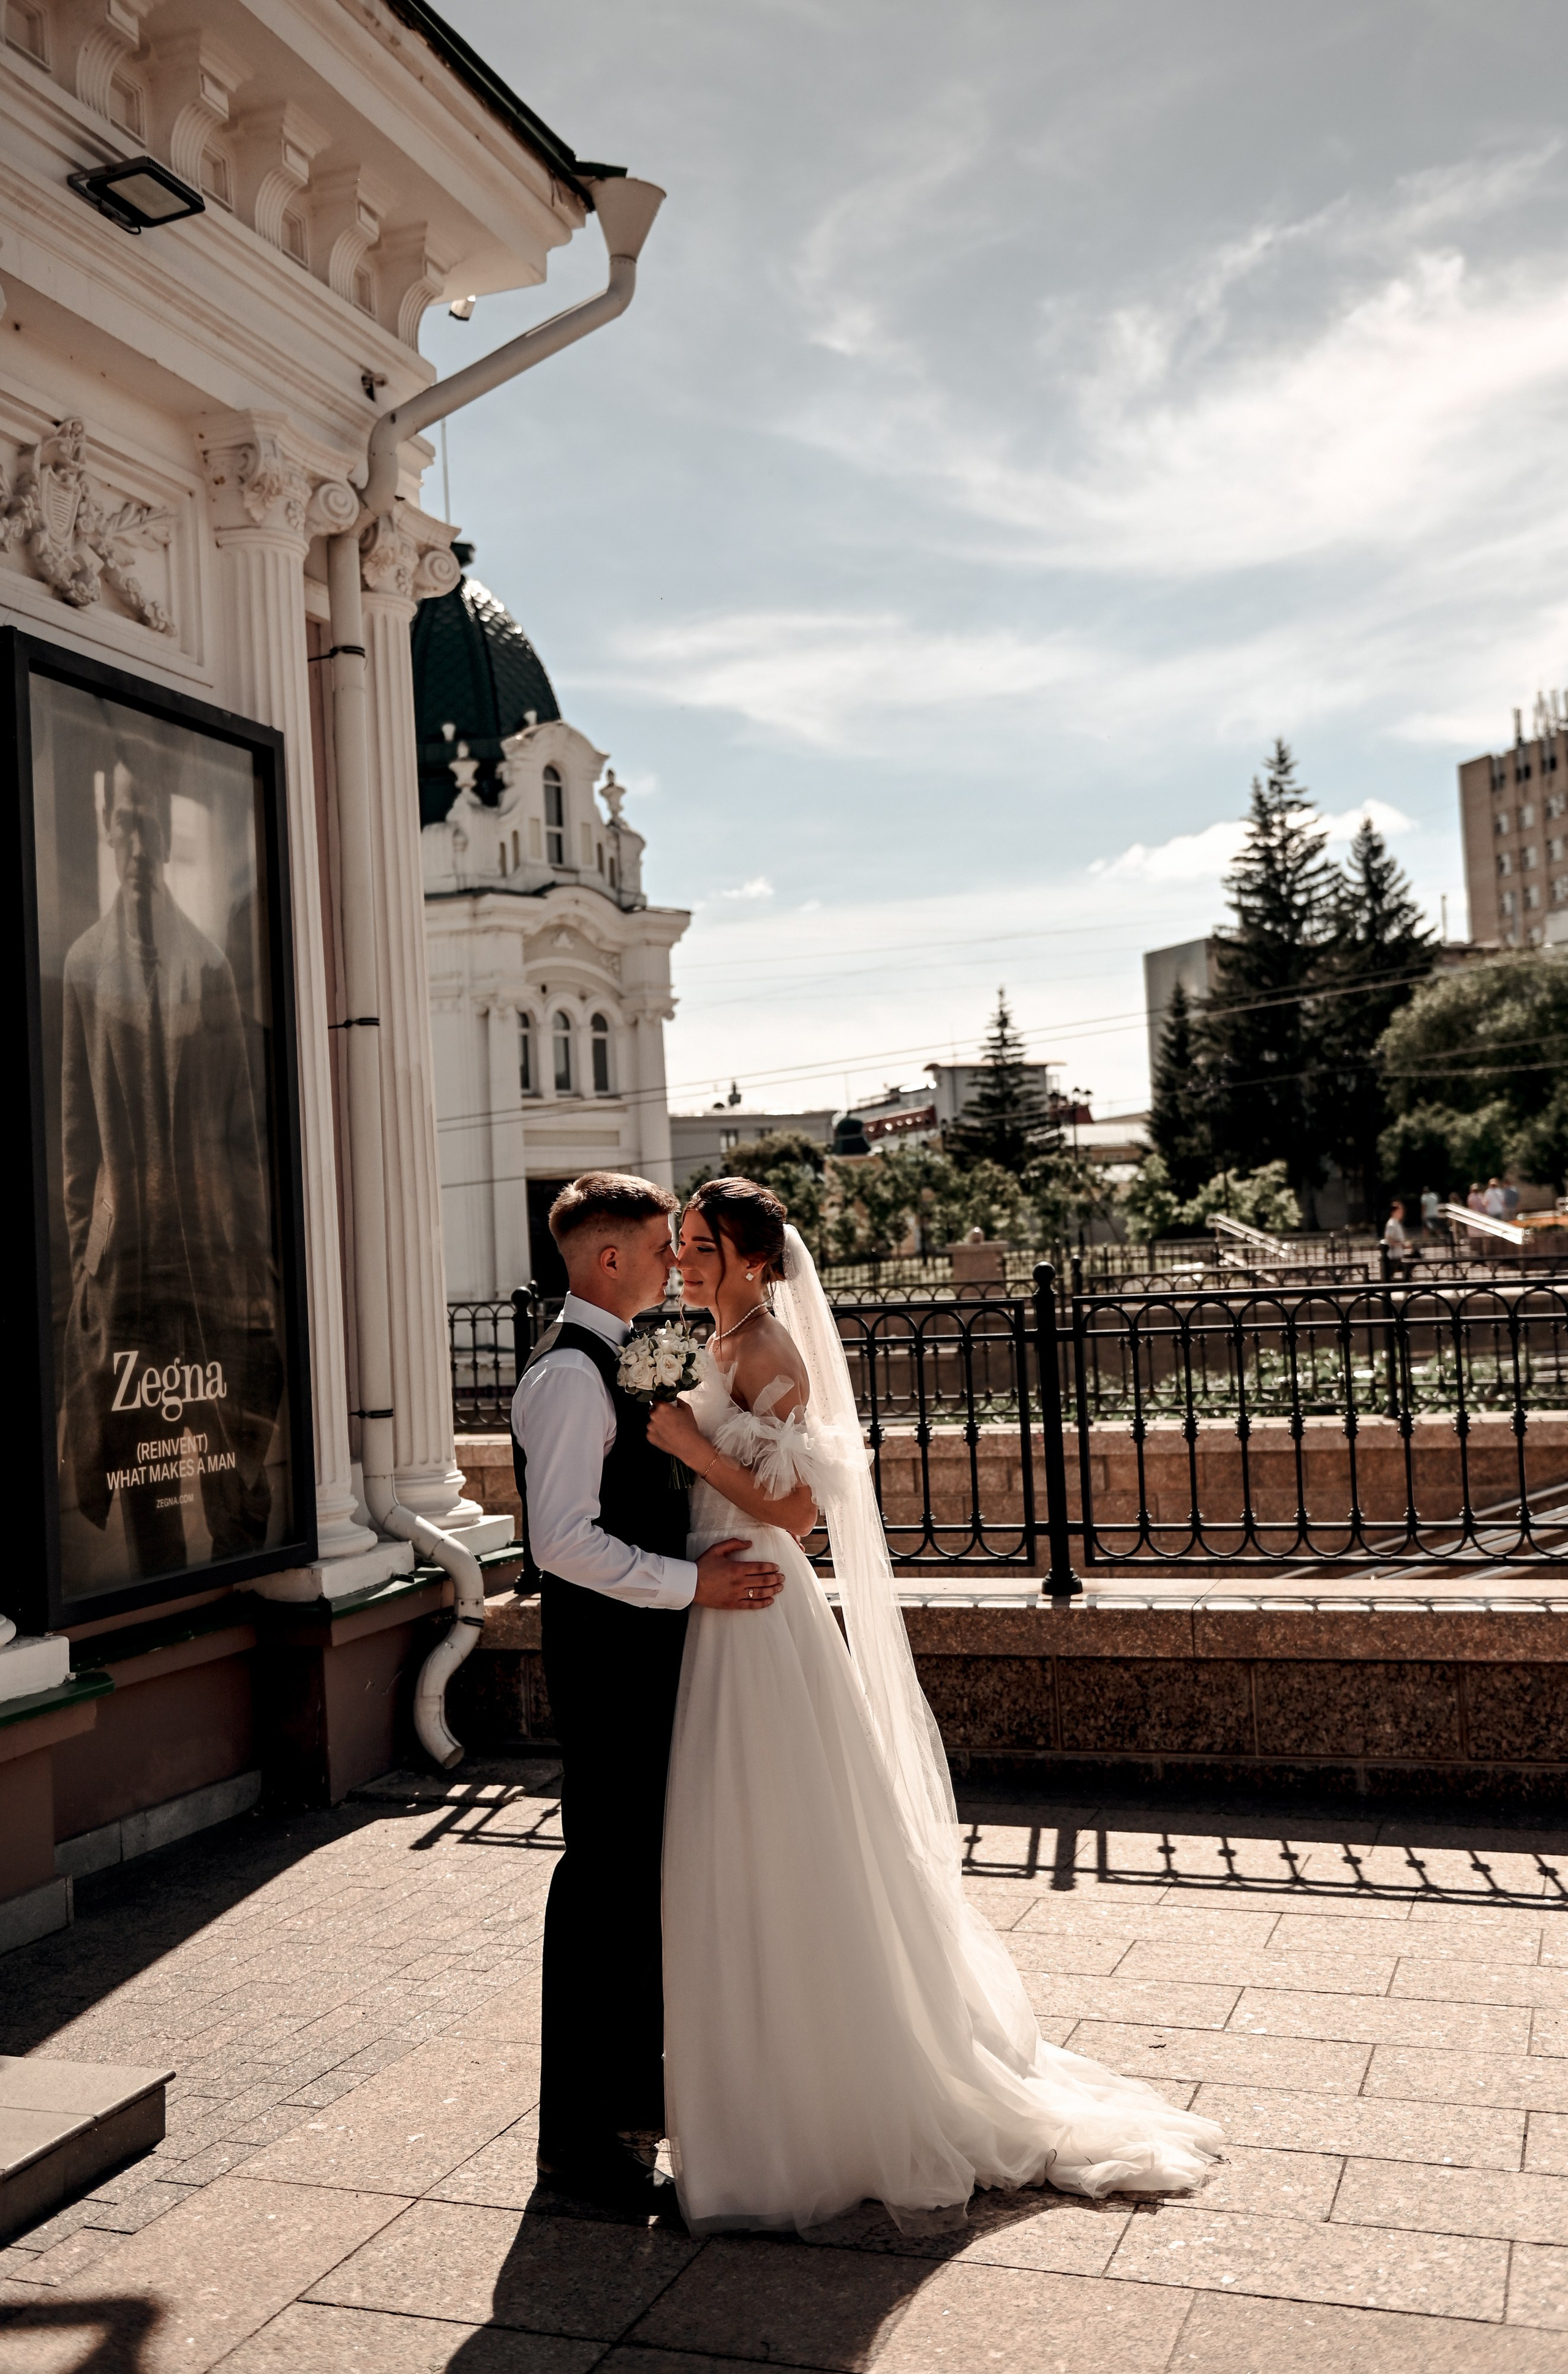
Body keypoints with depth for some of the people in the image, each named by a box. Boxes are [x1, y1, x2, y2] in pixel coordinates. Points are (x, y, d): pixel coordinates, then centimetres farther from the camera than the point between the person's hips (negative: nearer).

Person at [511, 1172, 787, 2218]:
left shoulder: (613, 1361, 14)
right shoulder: (569, 1373, -18)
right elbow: (562, 1539, -26)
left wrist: (711, 1559, 12)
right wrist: (691, 1582, -22)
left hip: (644, 1659, 10)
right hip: (609, 1661, -10)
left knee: (644, 1880, 19)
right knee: (604, 1887, -1)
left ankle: (632, 2093, 34)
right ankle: (582, 2139, 11)